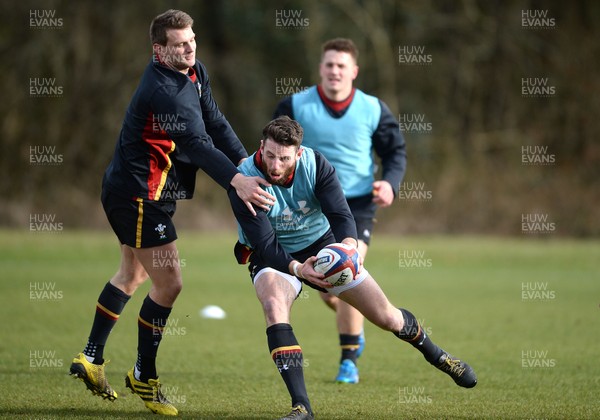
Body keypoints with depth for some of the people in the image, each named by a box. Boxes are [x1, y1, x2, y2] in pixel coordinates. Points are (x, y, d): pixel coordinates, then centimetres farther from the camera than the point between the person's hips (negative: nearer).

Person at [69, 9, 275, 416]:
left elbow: (215, 123, 4)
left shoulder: (196, 73, 3)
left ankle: (92, 359, 35)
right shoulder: (163, 90, -28)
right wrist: (236, 181, -48)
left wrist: (246, 162, -9)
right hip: (139, 195, -11)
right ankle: (144, 376, 8)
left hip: (130, 191, 11)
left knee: (132, 274, 25)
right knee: (169, 284, -7)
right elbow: (198, 144, -37)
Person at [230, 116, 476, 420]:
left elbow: (341, 215, -26)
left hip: (322, 246, 2)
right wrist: (297, 269, -48)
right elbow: (264, 243, -30)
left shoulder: (315, 164, -21)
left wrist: (347, 244, -49)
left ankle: (437, 356, 37)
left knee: (386, 317, 3)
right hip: (273, 256, -2)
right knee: (273, 306, -36)